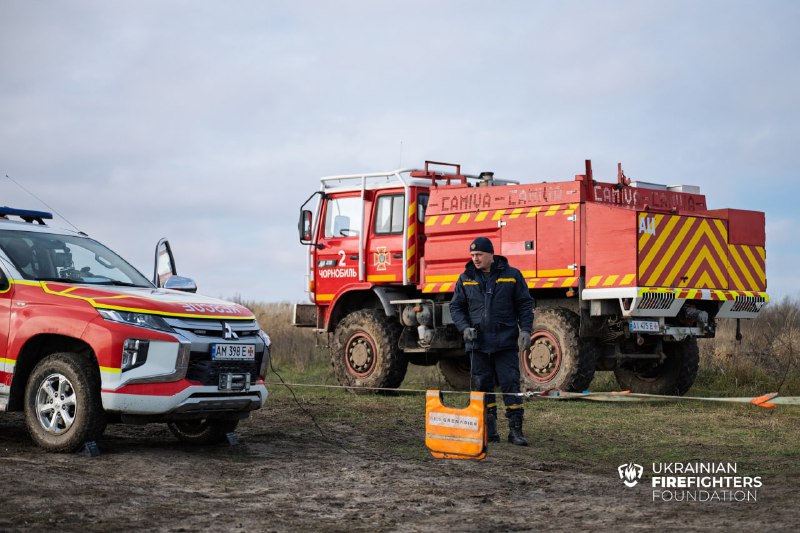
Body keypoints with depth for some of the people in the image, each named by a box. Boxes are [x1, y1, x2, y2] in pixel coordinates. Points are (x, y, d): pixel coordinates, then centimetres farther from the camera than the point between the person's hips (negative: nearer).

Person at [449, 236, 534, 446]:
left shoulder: (512, 275, 3)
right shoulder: (466, 279, 7)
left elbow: (525, 304, 5)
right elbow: (456, 307, 10)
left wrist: (525, 330, -7)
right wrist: (465, 328, -6)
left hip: (506, 342, -2)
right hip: (478, 343, 2)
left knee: (510, 384, -5)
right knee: (483, 386, 3)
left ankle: (516, 430, -2)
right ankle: (489, 431, 10)